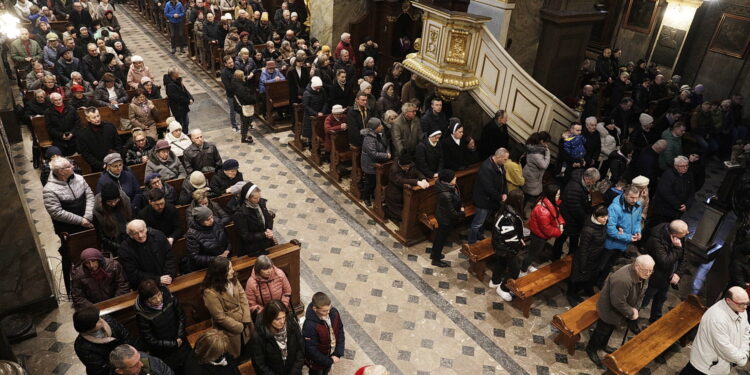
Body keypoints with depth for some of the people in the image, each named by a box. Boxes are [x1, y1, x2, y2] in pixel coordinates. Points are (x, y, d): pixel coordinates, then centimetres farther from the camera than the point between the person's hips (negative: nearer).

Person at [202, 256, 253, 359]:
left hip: (244, 323, 5)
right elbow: (221, 318, -22)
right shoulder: (210, 292, -30)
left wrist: (246, 319, -13)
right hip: (230, 329, -5)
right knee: (234, 356, 19)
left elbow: (242, 295, -5)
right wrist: (239, 327, -13)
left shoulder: (232, 278, -12)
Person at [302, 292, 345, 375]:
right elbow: (312, 350, -27)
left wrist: (338, 354, -14)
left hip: (331, 355, 5)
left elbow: (340, 332, -8)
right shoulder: (310, 325, -37)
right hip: (317, 361, -5)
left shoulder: (334, 313, -20)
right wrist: (329, 361, -17)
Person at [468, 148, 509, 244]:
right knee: (477, 224, 3)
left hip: (492, 199, 9)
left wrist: (505, 193, -3)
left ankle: (479, 236, 43)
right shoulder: (486, 168, -30)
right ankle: (472, 243, 15)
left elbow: (503, 180, 13)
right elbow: (489, 188, -30)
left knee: (483, 221, 25)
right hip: (484, 200, -9)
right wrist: (500, 197, -17)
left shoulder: (499, 165, 0)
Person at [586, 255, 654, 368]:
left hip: (622, 305, 8)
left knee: (611, 328, 28)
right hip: (610, 309, -8)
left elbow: (641, 292, 3)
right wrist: (631, 313, -20)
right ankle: (591, 349, 35)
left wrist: (635, 308, -5)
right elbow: (618, 303, -34)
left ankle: (602, 345, 52)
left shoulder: (641, 274, -13)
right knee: (603, 329, 12)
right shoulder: (622, 280, -43)